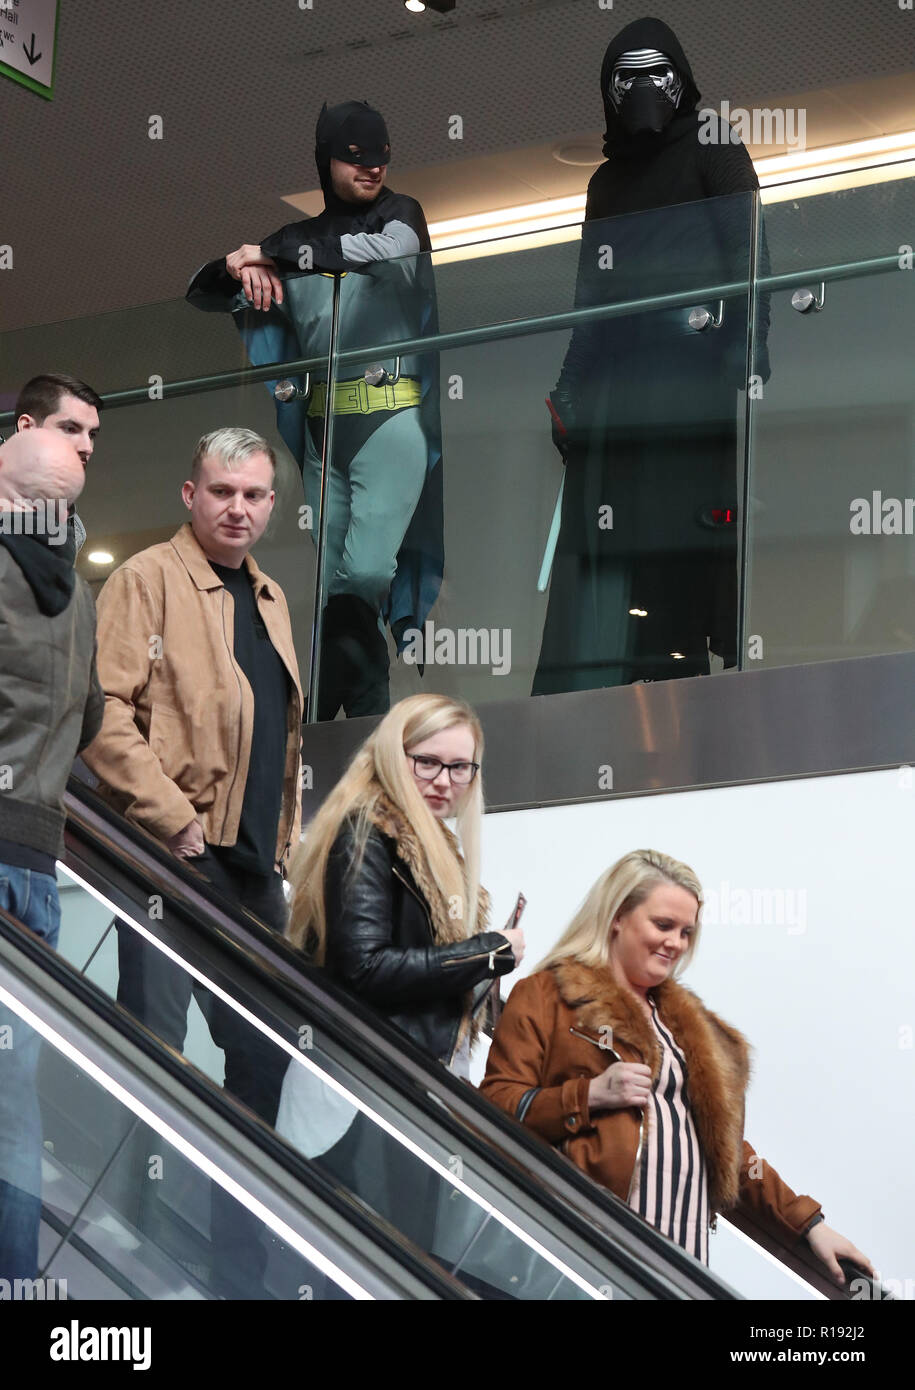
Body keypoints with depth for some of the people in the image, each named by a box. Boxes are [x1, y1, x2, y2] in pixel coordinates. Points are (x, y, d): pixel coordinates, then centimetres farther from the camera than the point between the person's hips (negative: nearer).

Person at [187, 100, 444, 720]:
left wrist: (275, 252, -13)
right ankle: (371, 714, 11)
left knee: (365, 571, -18)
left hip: (393, 419, -5)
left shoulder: (400, 214, 5)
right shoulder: (296, 239, 15)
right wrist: (241, 270, -7)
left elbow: (391, 247, -20)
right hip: (322, 430, 5)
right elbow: (201, 290, 19)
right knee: (333, 583, 3)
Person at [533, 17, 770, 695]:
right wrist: (569, 390, 15)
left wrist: (746, 353, -15)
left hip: (695, 373, -6)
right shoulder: (607, 182, 27)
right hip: (619, 380, 6)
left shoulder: (712, 148, 9)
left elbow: (746, 251, -2)